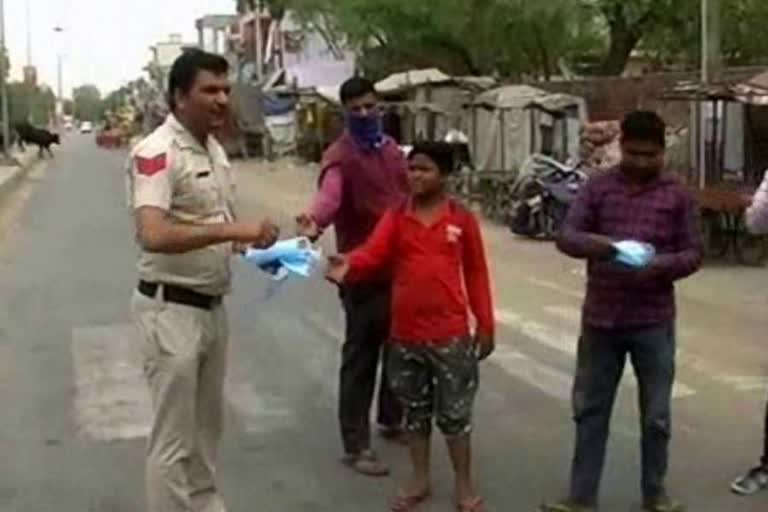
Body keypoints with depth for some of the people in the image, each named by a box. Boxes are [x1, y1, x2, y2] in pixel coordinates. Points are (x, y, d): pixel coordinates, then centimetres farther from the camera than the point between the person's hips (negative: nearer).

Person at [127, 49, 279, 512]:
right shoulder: (157, 154, -19)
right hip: (171, 309, -9)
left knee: (207, 426, 22)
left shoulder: (215, 149, 9)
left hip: (213, 306, 9)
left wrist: (254, 244, 0)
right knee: (173, 438, 1)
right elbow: (153, 235, -34)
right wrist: (233, 230, -37)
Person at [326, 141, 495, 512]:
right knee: (415, 410, 15)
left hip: (450, 333, -2)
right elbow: (373, 253, -15)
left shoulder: (462, 219, -2)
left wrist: (485, 324, 2)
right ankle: (420, 481, 30)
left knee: (455, 412, 7)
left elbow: (476, 273, 2)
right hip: (406, 333, 2)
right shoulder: (396, 217, 0)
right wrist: (348, 267, -37)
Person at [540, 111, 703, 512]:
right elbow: (566, 236, -5)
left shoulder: (677, 196, 1)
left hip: (653, 321, -1)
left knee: (656, 415, 10)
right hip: (600, 317, 1)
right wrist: (597, 243, -26)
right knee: (590, 409, 9)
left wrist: (661, 264, -20)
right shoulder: (598, 188, 2)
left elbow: (693, 253, 1)